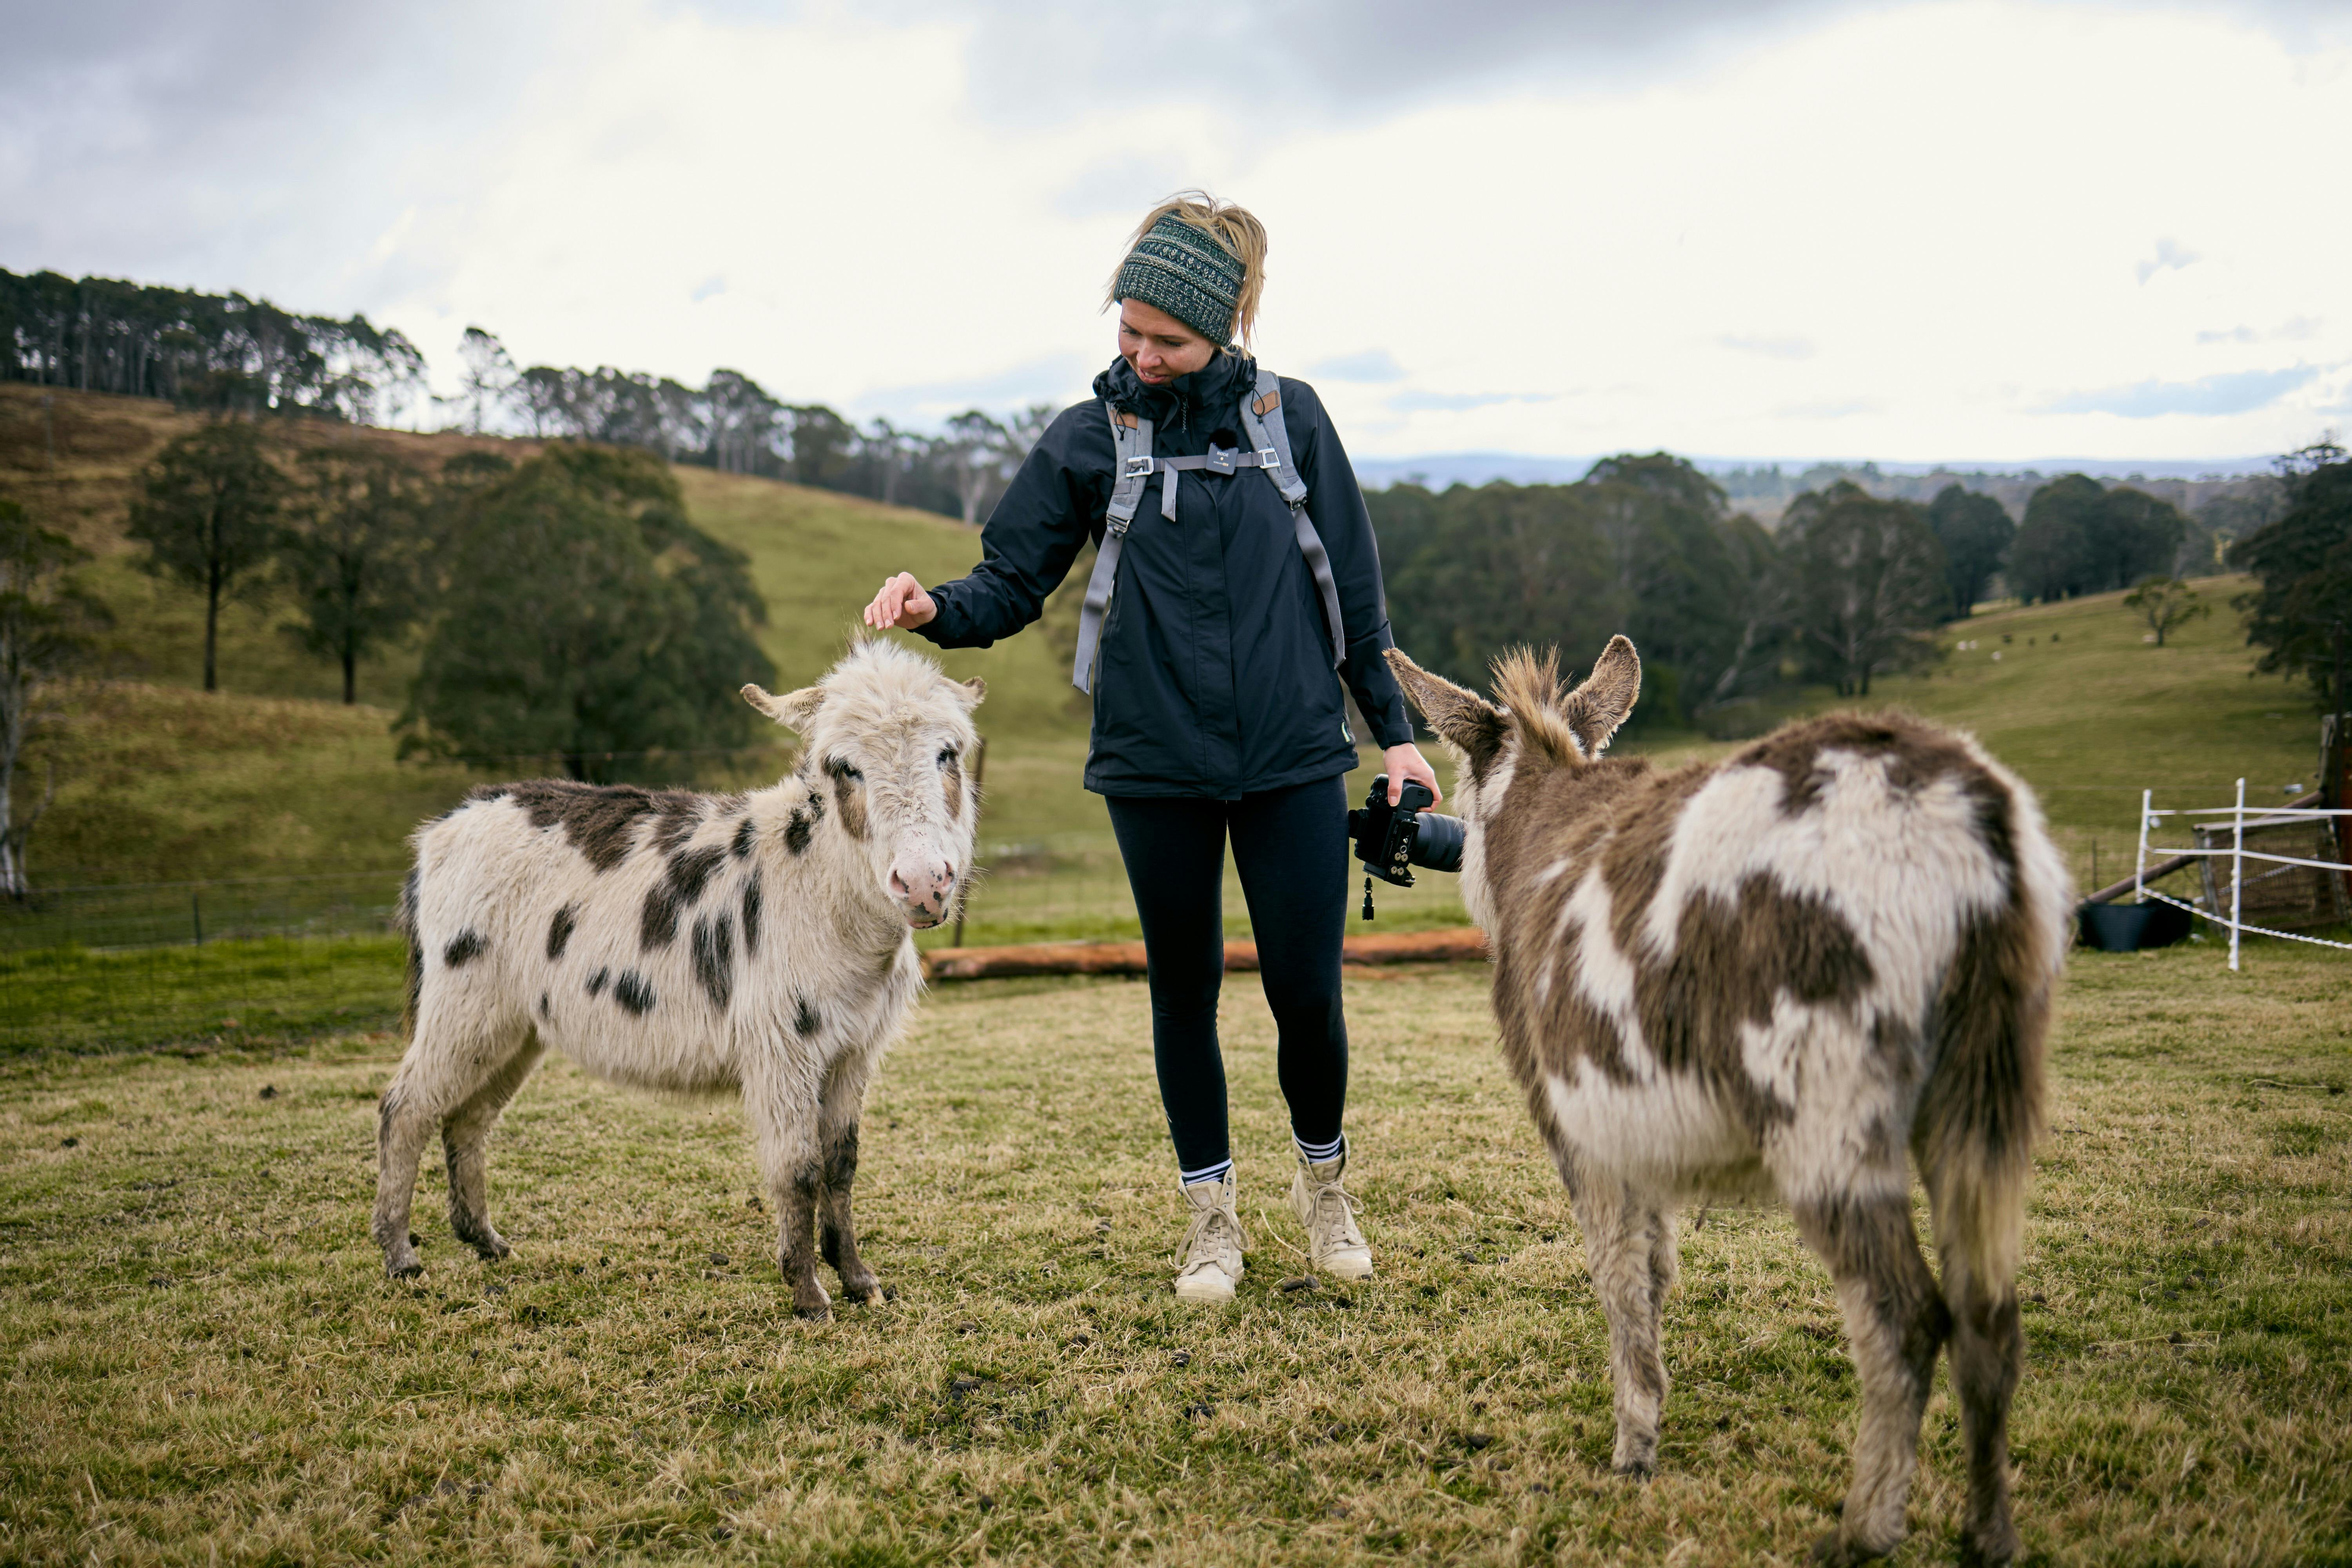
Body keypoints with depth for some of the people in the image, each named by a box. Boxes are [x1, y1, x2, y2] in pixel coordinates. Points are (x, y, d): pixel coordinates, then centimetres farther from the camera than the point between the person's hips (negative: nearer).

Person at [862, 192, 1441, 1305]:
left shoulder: (1291, 419, 2)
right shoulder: (1090, 438, 0)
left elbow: (1353, 590, 7)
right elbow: (1013, 585, 2)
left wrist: (1394, 732, 8)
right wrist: (937, 610, -20)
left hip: (1293, 759, 0)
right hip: (1156, 767, 0)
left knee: (1306, 993, 1)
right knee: (1185, 991, 11)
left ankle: (1323, 1179, 28)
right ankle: (1211, 1212, 27)